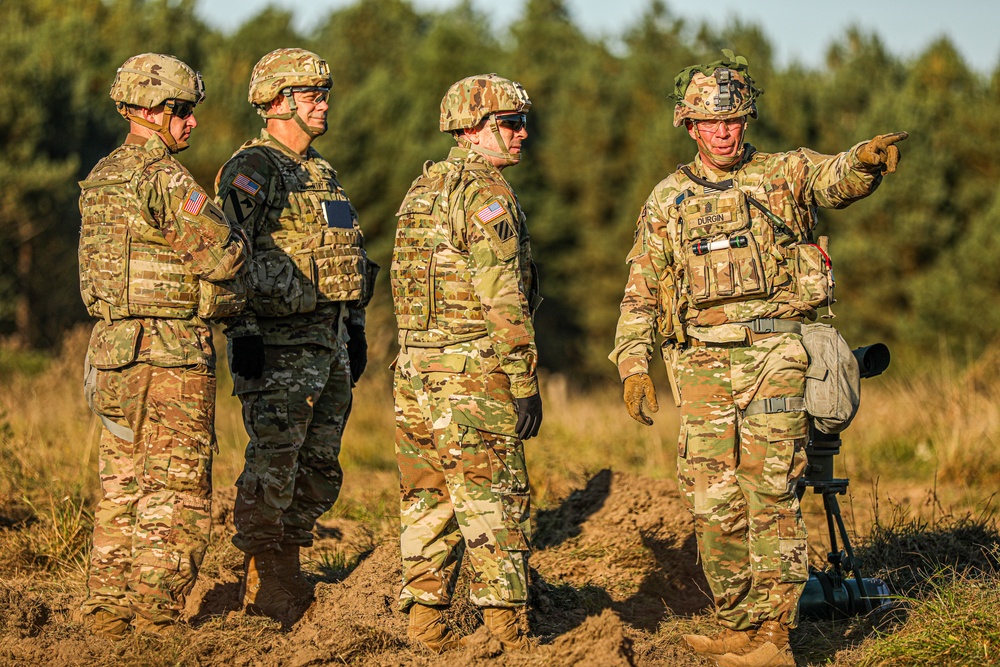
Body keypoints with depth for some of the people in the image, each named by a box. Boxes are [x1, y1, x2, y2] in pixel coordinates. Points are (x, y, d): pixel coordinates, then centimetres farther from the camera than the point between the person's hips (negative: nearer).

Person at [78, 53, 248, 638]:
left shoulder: (102, 179, 14)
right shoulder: (165, 178, -15)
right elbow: (223, 255, -19)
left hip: (113, 348, 9)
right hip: (172, 352, -9)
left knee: (123, 488, 14)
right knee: (178, 492, -3)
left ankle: (109, 612, 18)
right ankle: (157, 616, -3)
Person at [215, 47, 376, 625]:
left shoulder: (322, 174, 19)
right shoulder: (252, 171, -9)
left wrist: (356, 328, 21)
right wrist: (243, 332, -23)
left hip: (330, 339, 9)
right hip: (279, 344, -8)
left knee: (320, 468, 9)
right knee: (273, 463, -8)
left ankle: (287, 571, 17)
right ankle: (264, 585, -3)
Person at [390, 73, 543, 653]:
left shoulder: (422, 188, 17)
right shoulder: (486, 192, -12)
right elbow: (503, 297, -18)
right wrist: (525, 382, -16)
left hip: (414, 365, 8)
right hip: (474, 371, -8)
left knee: (428, 498, 12)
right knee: (493, 501, -4)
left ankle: (425, 621, 14)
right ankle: (505, 630, -3)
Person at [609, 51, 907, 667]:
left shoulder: (784, 174, 6)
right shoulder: (667, 201, 14)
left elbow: (839, 179, -14)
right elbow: (641, 292, 15)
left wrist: (869, 158, -37)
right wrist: (634, 364, 4)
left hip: (774, 354, -3)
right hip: (703, 363, 3)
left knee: (770, 494, -10)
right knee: (715, 504, 2)